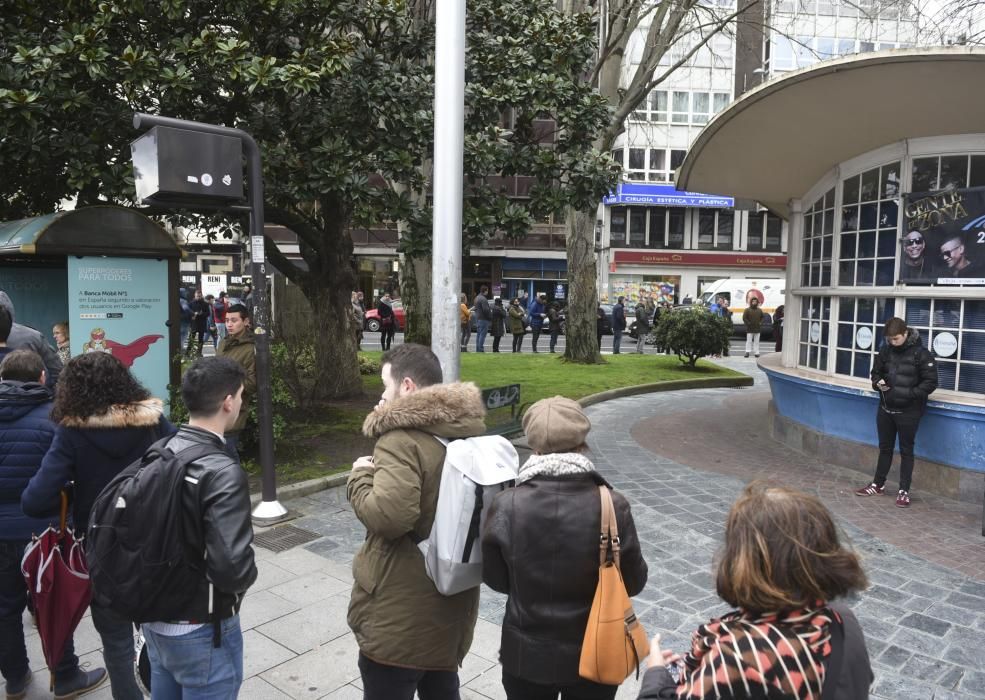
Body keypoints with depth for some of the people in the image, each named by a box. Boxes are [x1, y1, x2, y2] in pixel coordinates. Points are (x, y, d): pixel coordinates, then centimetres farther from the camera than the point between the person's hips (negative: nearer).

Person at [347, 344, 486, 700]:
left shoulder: (402, 439, -22)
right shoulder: (467, 430, 4)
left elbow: (389, 516, -33)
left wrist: (361, 477, -13)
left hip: (402, 614, -8)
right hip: (453, 599, 8)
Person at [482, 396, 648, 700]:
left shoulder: (506, 506, -19)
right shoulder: (612, 507, -20)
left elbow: (495, 579, -5)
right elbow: (634, 582, -7)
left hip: (526, 655, 0)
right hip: (595, 655, 0)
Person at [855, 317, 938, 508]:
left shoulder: (921, 353, -12)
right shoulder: (885, 350, 2)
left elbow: (931, 382, -11)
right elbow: (875, 372, 13)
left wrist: (910, 394, -23)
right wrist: (878, 382, -9)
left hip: (908, 412, -4)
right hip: (885, 409, 5)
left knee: (906, 451, 6)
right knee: (885, 448, 15)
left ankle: (904, 491, 14)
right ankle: (878, 485, 27)